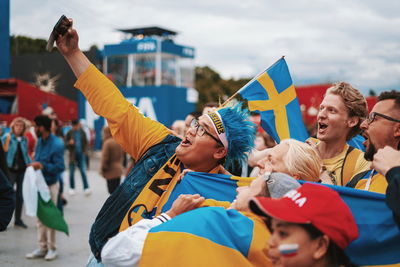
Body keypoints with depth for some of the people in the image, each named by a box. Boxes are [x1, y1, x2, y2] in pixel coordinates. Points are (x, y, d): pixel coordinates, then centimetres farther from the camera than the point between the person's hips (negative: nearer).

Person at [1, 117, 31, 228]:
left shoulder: (24, 140, 10)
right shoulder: (7, 137, -2)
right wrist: (8, 140, -23)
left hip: (23, 170, 5)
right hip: (11, 169, -4)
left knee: (20, 195, 10)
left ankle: (18, 219, 20)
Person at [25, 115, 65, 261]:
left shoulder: (57, 144, -17)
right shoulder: (40, 141, 6)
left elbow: (59, 167, -19)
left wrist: (42, 166, -28)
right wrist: (34, 165, -1)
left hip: (50, 185, -7)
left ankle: (51, 248, 14)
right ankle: (42, 247, 21)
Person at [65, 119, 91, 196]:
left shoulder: (82, 132, 5)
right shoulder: (69, 133, -1)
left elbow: (85, 142, 15)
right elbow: (65, 144, 0)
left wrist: (85, 151, 3)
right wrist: (69, 143, -21)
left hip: (81, 155, 1)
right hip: (72, 155, -1)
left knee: (83, 171, -5)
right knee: (72, 172, 7)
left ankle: (86, 188, -5)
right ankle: (72, 188, 19)